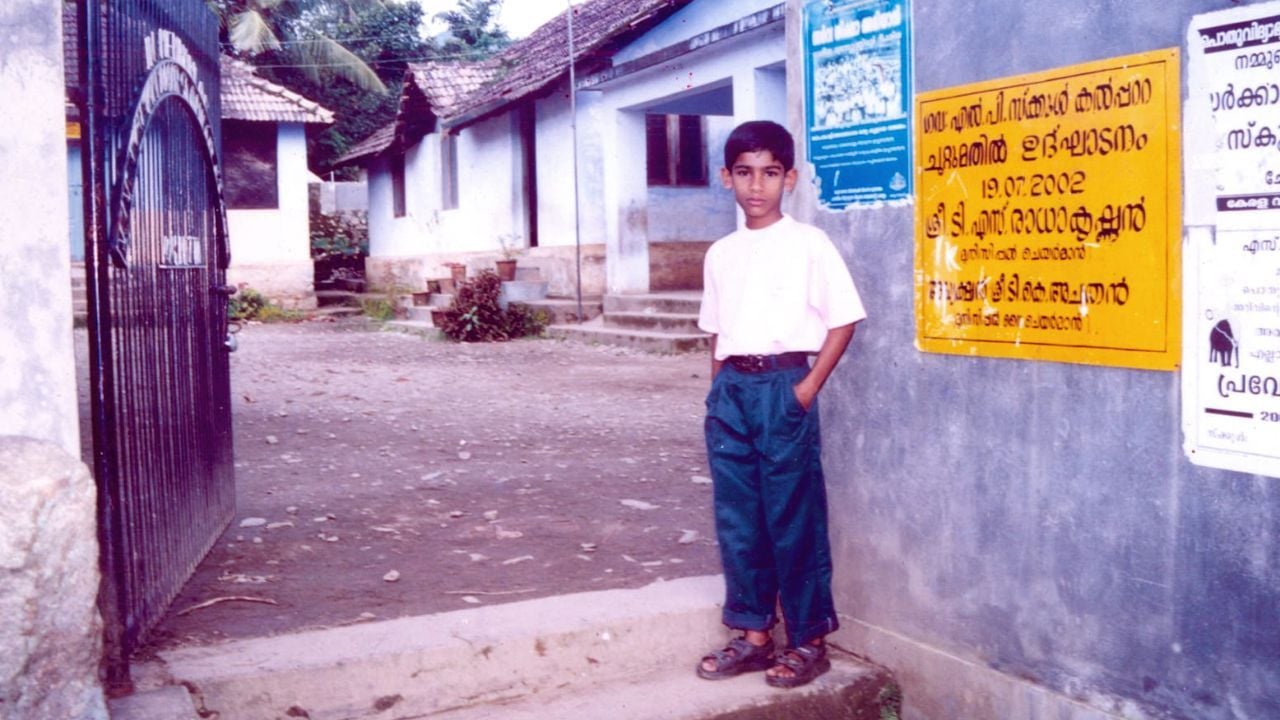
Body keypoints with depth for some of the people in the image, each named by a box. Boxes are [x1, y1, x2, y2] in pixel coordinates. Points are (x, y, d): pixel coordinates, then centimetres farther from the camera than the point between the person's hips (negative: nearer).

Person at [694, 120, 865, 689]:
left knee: (794, 518, 1)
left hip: (783, 387, -5)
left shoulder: (808, 244, -4)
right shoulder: (721, 254, 12)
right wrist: (720, 392, 10)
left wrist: (808, 387, -9)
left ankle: (809, 641, 14)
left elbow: (844, 321, -4)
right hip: (731, 388, 5)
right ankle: (753, 634, 21)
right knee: (737, 517, 9)